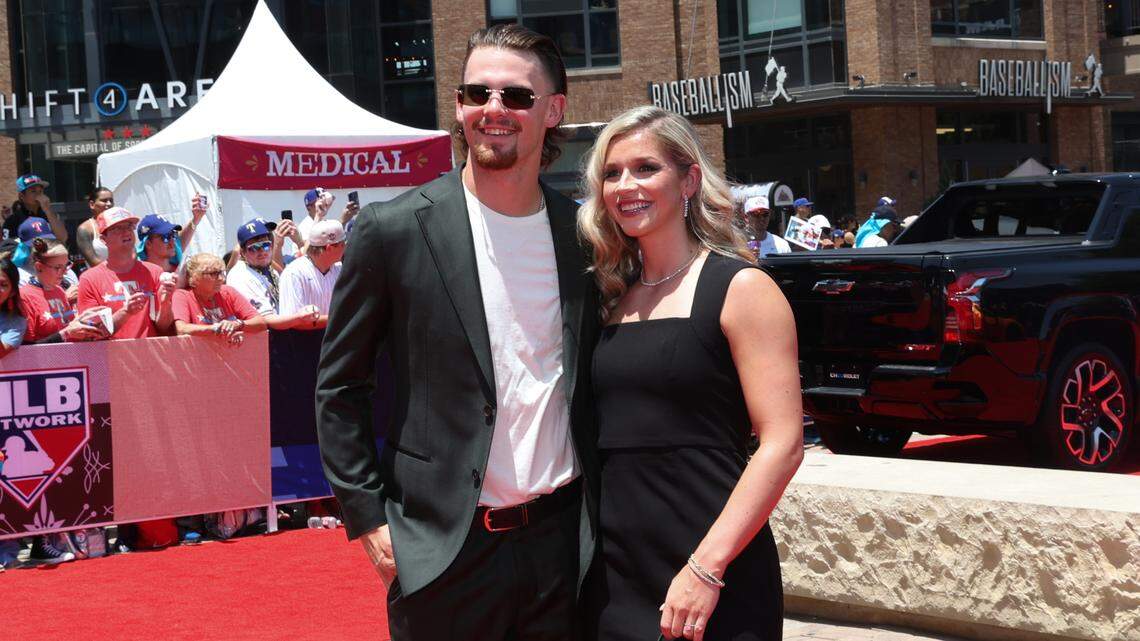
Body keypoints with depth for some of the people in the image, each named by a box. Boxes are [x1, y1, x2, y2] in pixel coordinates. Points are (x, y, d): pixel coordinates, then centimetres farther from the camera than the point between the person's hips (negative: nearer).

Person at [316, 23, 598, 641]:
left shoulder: (582, 233, 3)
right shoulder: (392, 230, -7)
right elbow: (339, 388, -1)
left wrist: (602, 514, 9)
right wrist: (369, 520, -6)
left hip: (564, 541, 3)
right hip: (446, 547, -3)